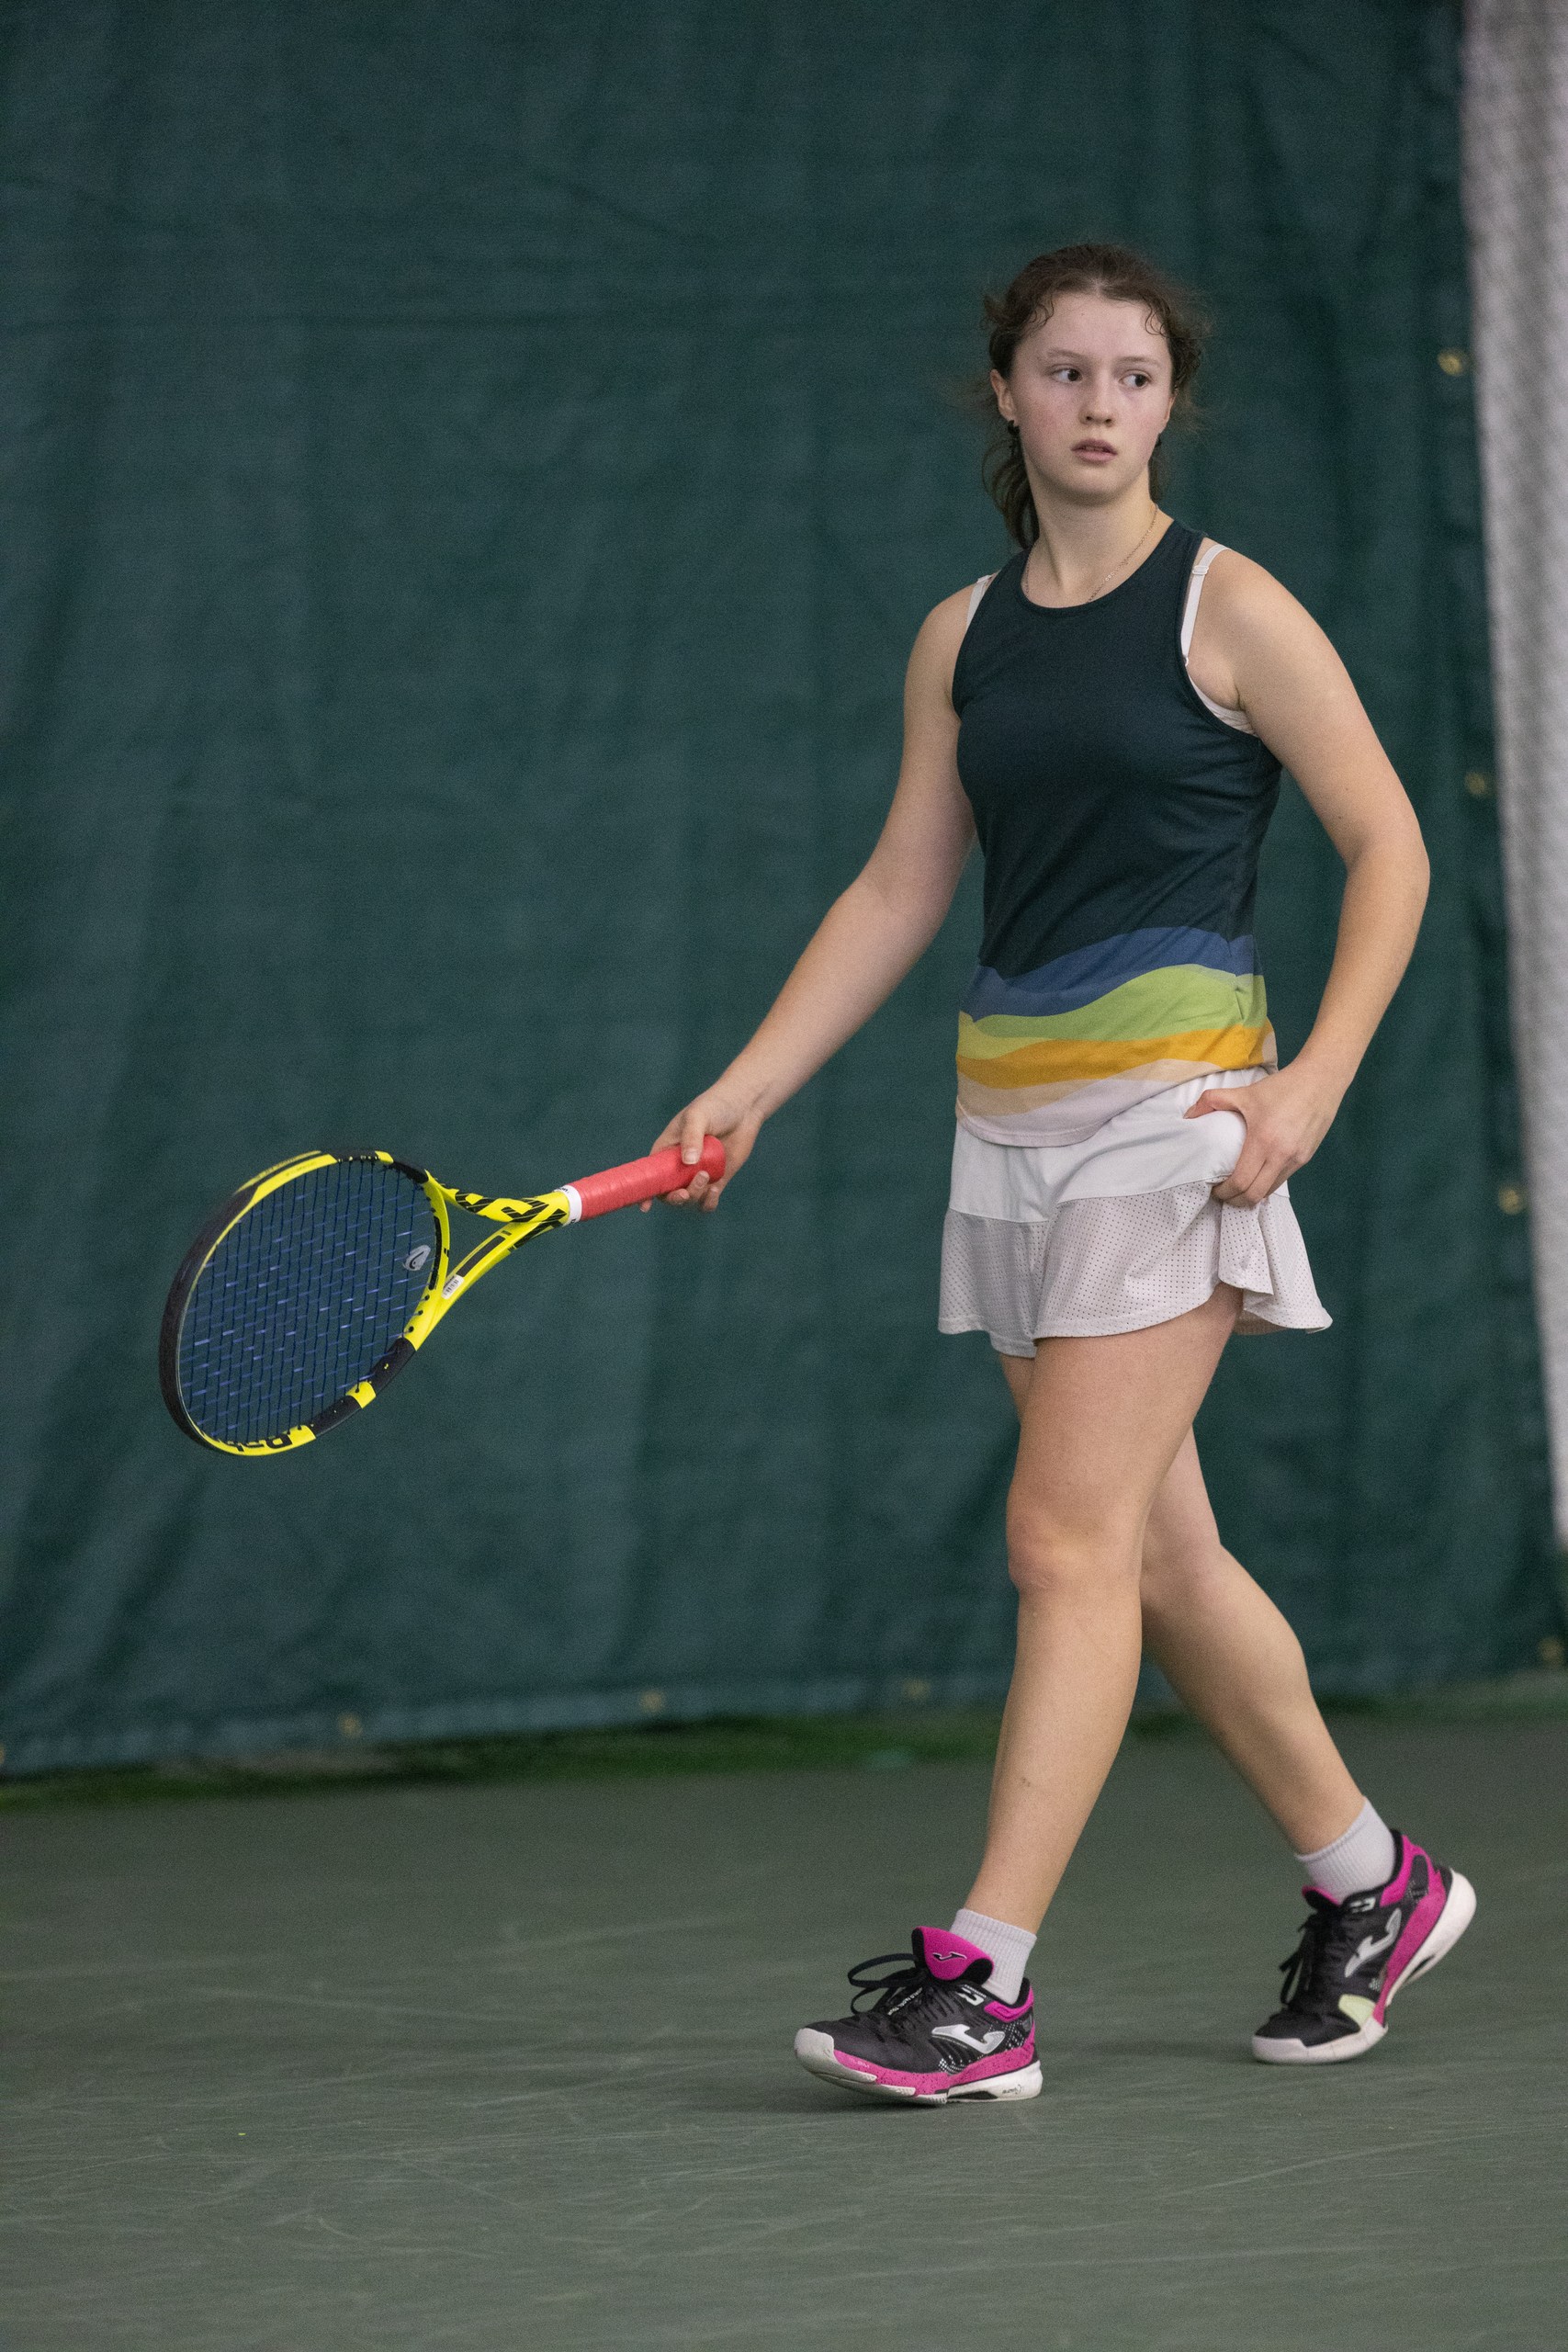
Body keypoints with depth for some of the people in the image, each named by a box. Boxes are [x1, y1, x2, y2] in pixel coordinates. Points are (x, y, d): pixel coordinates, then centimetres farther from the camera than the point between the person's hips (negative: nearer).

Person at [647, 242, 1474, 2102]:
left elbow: (1387, 848, -3)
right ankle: (1369, 1889, 27)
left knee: (1071, 1540, -12)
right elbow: (899, 889, 15)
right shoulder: (963, 640, 12)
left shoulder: (1227, 609, -4)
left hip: (1171, 1101, -6)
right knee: (1157, 1549, 10)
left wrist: (1315, 1080, -14)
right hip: (1010, 1113, 6)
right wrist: (746, 1089, 7)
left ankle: (982, 1986, -14)